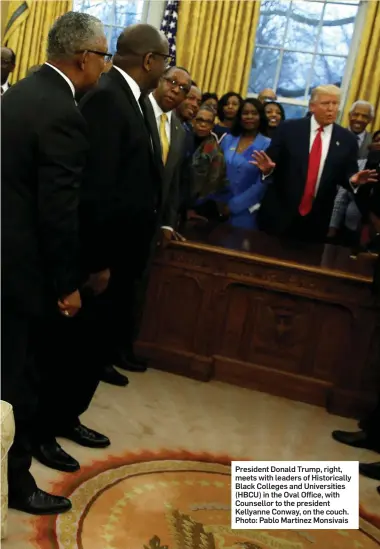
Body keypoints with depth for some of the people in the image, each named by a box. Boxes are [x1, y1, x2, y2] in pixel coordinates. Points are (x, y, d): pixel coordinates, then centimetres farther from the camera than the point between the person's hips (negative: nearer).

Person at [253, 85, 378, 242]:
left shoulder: (347, 139, 3)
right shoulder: (289, 128, -2)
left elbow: (347, 174, 6)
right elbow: (272, 162, 0)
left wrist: (354, 180, -16)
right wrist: (267, 168, -23)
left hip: (316, 219, 2)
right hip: (280, 212, -2)